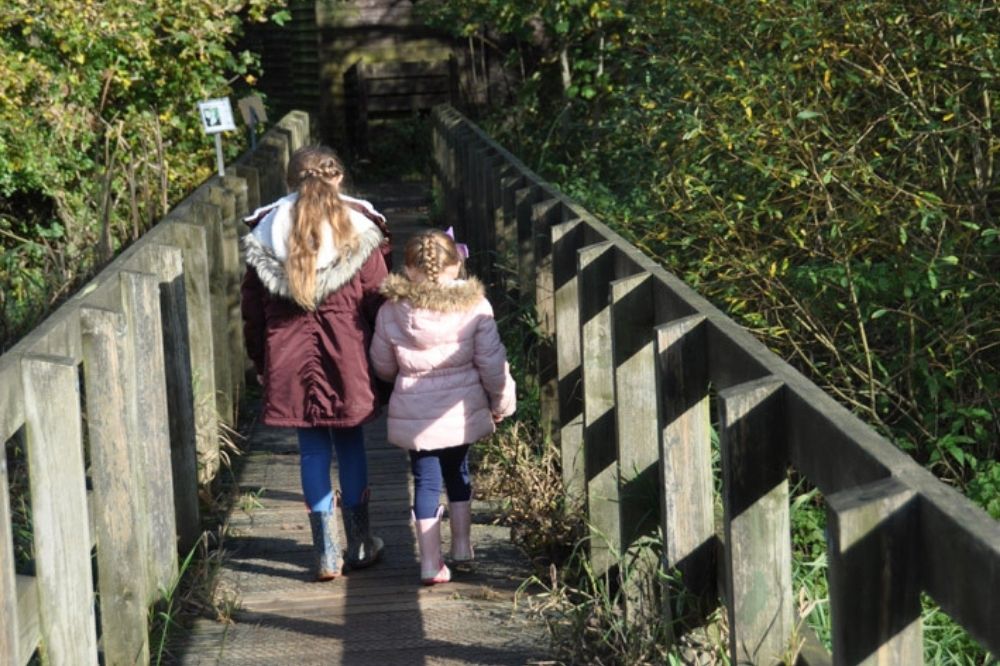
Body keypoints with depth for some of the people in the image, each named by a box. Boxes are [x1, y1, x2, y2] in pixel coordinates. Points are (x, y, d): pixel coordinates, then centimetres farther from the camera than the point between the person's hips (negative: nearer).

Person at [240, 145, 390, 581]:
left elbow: (252, 305, 6)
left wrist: (260, 360, 16)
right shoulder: (358, 233, -4)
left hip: (290, 360, 1)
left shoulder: (266, 233, 1)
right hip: (347, 358, -1)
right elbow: (378, 299, -2)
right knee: (350, 445, 12)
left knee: (312, 449, 7)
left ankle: (326, 554, 9)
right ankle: (359, 545, 21)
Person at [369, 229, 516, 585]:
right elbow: (492, 363, -7)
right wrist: (501, 401, 8)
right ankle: (462, 543, 30)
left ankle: (431, 561, 6)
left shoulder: (391, 312, -8)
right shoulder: (475, 307, -11)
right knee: (457, 472, 22)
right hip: (462, 409, 1)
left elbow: (382, 365, 4)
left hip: (413, 414, -1)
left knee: (426, 480, 7)